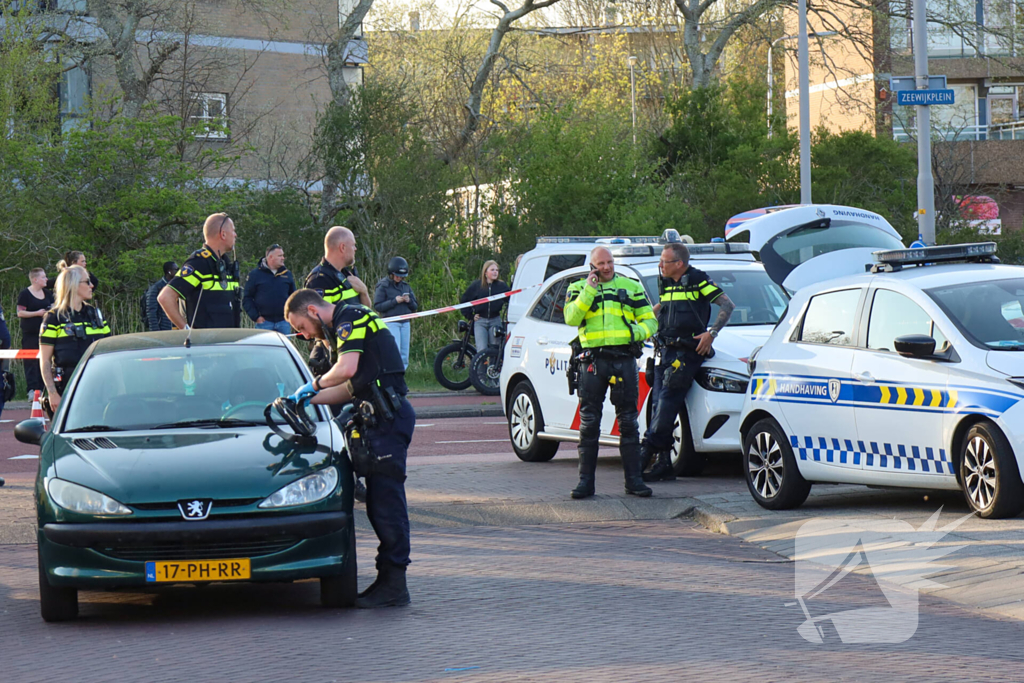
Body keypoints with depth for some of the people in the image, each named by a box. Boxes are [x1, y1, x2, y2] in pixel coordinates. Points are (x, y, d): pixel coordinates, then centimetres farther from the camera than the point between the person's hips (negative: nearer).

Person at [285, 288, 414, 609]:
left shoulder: (350, 318, -7)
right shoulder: (347, 325, 24)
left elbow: (347, 369, -23)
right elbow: (353, 388, 24)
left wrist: (315, 384, -6)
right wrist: (308, 399, 18)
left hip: (388, 415, -11)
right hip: (380, 417, 11)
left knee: (386, 498, -10)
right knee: (380, 501, 10)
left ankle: (393, 585, -9)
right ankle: (389, 580, 13)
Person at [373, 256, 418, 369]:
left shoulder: (405, 286, 15)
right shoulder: (383, 286, -2)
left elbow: (415, 306, 16)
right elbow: (377, 306, -8)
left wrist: (409, 301, -7)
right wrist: (394, 301, -17)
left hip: (405, 323, 6)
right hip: (391, 323, -6)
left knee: (404, 357, 5)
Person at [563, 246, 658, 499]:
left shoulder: (631, 287, 14)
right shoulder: (578, 289, 11)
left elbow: (650, 320, 13)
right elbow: (571, 318, -6)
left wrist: (639, 332, -9)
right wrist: (589, 289, -9)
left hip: (624, 360, 0)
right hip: (593, 361, 0)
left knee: (629, 421, 1)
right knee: (589, 422, 0)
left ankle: (634, 479, 5)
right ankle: (586, 481, 5)